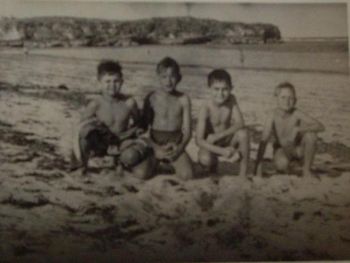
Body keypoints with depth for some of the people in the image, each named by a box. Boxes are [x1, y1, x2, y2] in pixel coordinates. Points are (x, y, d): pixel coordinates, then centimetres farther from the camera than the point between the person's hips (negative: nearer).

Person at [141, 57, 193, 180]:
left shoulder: (183, 99, 1)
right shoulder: (152, 98, -3)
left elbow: (187, 130, 3)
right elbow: (145, 127, -3)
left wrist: (180, 147, -14)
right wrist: (156, 148, -14)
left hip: (175, 143, 1)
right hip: (155, 143, -1)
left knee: (187, 175, -22)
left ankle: (173, 163, 14)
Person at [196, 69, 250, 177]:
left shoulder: (231, 99, -13)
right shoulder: (206, 108, -23)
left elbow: (240, 124, -20)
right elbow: (199, 140, -26)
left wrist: (217, 136, -29)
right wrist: (221, 150, -36)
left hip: (227, 141, 3)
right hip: (211, 145, -3)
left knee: (243, 133, -28)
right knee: (205, 159, -35)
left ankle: (243, 174, -13)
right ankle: (213, 165, 6)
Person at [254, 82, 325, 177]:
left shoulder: (296, 114, -24)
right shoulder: (272, 116, -24)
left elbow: (320, 127, -29)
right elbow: (263, 141, -25)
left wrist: (297, 129, -41)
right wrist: (258, 165, -31)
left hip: (298, 149, 1)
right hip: (282, 149, -1)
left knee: (311, 135, -29)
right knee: (281, 165, -35)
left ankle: (306, 169, -5)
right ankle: (285, 169, 7)